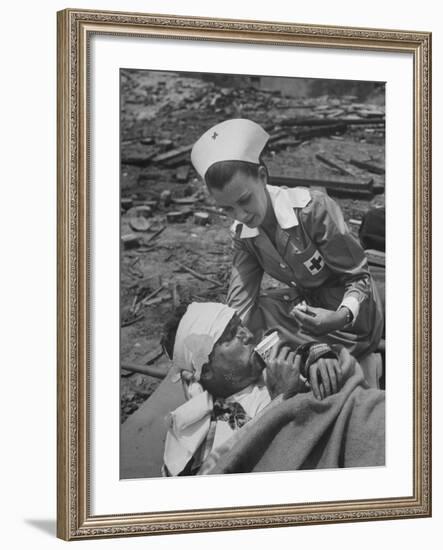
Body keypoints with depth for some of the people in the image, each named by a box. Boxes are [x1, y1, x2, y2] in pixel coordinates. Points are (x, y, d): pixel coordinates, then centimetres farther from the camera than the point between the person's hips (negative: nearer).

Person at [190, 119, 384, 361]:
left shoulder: (313, 208, -26)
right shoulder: (243, 234, -8)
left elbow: (359, 277, -18)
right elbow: (239, 309, -12)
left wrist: (342, 317, -39)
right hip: (307, 303, 6)